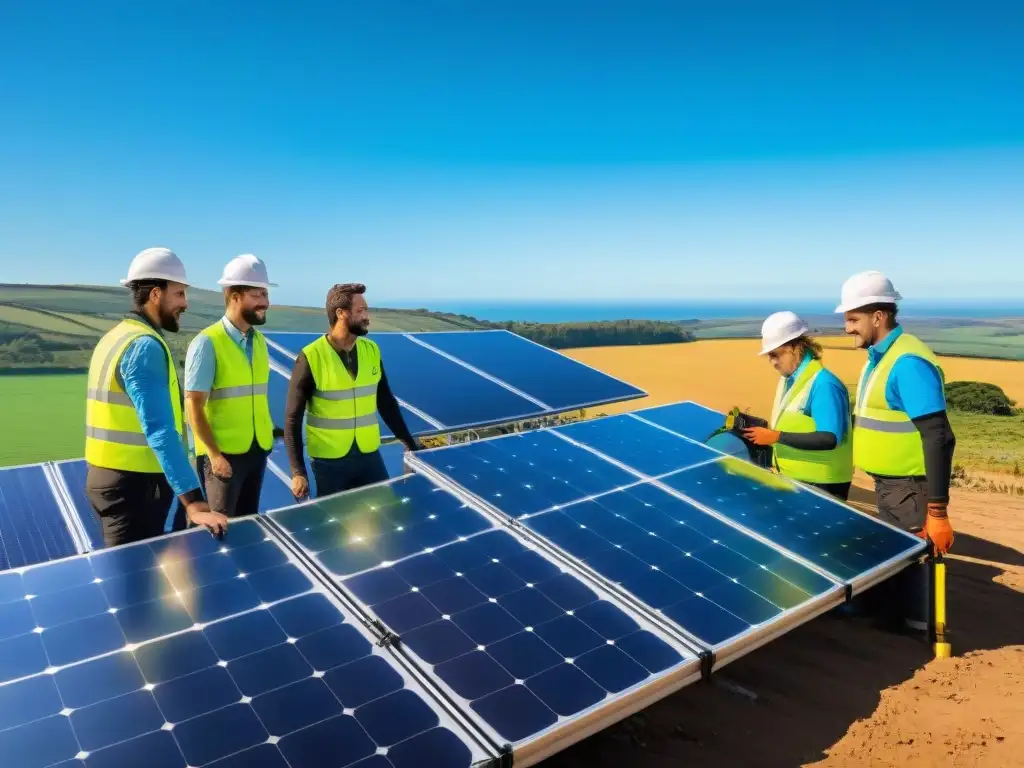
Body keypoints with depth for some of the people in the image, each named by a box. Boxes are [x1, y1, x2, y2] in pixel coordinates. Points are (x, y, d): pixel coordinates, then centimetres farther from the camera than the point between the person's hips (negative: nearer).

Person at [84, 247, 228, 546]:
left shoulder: (115, 337, 11)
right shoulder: (145, 346, -19)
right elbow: (159, 430, -28)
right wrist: (193, 502, -33)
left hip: (108, 476, 10)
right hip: (133, 484, -10)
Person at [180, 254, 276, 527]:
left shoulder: (259, 340, 7)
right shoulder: (207, 343, -14)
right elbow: (194, 406, -14)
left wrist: (267, 434, 7)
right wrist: (214, 454, -16)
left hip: (258, 449, 6)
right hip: (223, 453, -6)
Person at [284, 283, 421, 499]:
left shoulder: (371, 351, 0)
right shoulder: (311, 358, -13)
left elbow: (387, 404, 9)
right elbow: (293, 419, -9)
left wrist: (411, 445, 9)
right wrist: (297, 471, -14)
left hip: (369, 455, 4)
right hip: (328, 461, -4)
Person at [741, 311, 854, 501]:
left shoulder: (823, 384, -20)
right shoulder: (788, 379, 9)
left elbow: (829, 439, -28)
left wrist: (777, 437, -28)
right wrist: (765, 429, 2)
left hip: (821, 485, -9)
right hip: (789, 478, 9)